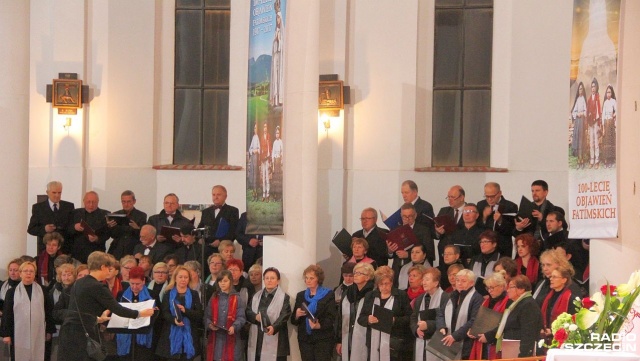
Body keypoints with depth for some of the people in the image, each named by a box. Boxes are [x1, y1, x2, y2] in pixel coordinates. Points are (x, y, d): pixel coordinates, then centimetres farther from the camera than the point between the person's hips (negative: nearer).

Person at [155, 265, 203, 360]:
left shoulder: (194, 294, 11)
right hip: (172, 333, -1)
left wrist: (185, 311, -16)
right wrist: (174, 320, -23)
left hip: (189, 334, 1)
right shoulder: (168, 294, 10)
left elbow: (200, 314, 1)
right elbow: (165, 313, -3)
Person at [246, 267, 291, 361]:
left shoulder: (284, 297, -1)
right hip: (257, 340, 5)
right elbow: (248, 312, 14)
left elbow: (284, 316, -12)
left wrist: (274, 327, -29)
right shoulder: (256, 296, 18)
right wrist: (255, 317, -10)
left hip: (274, 341, -5)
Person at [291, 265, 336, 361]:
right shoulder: (301, 295, 15)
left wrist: (319, 325, -26)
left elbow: (331, 318, -8)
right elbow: (293, 320, 16)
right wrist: (297, 315, -7)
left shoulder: (328, 295, 1)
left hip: (323, 339, -4)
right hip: (305, 339, 4)